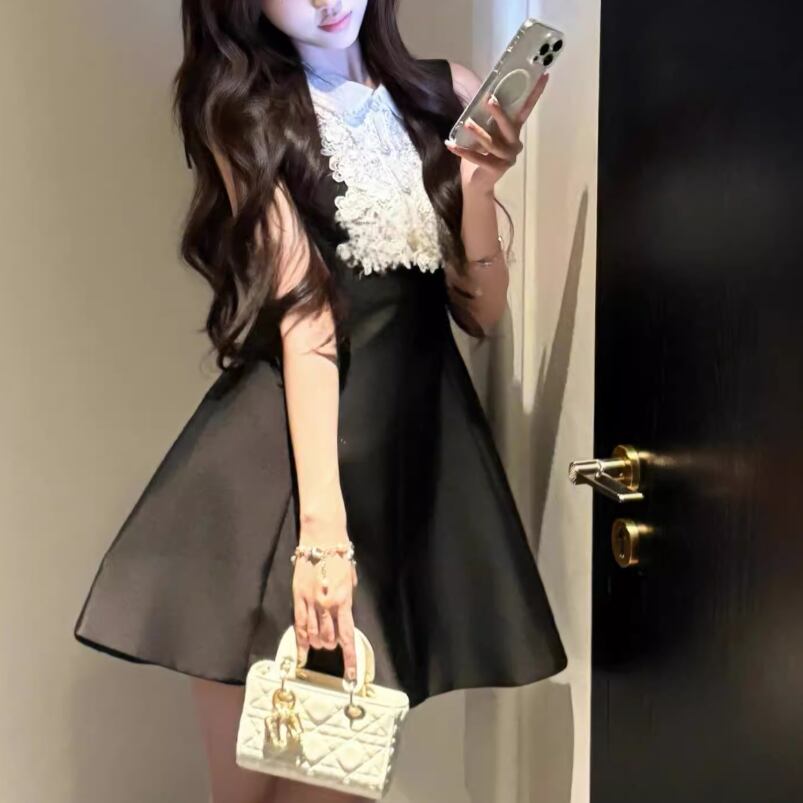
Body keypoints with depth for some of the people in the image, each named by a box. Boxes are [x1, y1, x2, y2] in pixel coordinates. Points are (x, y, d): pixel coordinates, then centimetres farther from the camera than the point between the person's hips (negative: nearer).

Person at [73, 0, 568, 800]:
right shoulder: (243, 111, 2)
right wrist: (319, 525, -22)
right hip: (281, 457, -2)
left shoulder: (447, 95, 11)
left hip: (418, 446, 3)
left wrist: (480, 182, -8)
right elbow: (302, 318, -12)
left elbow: (482, 312, 7)